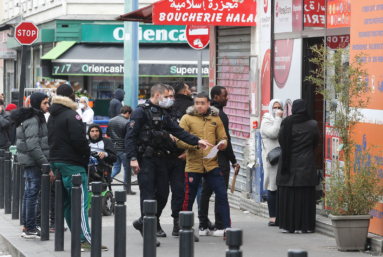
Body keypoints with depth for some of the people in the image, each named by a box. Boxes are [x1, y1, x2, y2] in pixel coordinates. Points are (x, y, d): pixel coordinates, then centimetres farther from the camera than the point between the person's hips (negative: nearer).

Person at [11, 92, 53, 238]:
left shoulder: (36, 118, 16)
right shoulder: (32, 121, -16)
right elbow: (33, 146, -22)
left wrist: (46, 163, 19)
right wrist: (46, 165, -22)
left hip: (29, 161, 10)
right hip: (33, 161, -10)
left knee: (29, 193, 13)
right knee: (33, 194, -8)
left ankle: (27, 227, 19)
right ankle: (30, 229, -6)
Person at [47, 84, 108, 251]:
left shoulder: (52, 116, 15)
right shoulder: (71, 116, -14)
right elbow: (79, 140, -21)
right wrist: (87, 155, -6)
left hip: (56, 161, 9)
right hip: (72, 165, -9)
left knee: (67, 203, 13)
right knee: (80, 203, -11)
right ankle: (85, 240, -17)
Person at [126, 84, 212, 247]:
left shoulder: (162, 114, 17)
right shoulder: (141, 112, -8)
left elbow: (178, 131, 15)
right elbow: (130, 136, -13)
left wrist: (197, 141, 5)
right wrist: (133, 158, -22)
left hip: (159, 158, 8)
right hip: (145, 159, -8)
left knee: (162, 195, 7)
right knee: (148, 196, -7)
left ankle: (142, 223, 24)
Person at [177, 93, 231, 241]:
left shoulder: (215, 119, 10)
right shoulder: (187, 118, 2)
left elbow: (223, 137, 13)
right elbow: (179, 141, -3)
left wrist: (222, 144, -10)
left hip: (212, 163, 2)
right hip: (193, 164, -2)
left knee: (222, 195, -5)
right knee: (189, 198, 5)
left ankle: (227, 228, 0)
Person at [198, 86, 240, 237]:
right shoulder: (220, 114, -13)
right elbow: (225, 140, -15)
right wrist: (234, 161, -10)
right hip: (220, 159, -8)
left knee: (205, 192, 11)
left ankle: (203, 226, 13)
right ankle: (219, 227, -5)